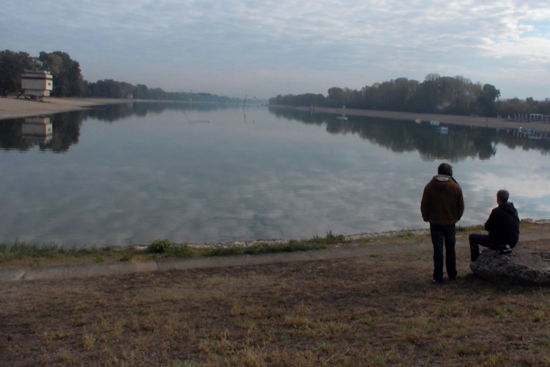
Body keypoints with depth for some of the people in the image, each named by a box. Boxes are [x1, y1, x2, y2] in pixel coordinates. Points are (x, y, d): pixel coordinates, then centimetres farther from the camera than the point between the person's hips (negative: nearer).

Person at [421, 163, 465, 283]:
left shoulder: (430, 186, -9)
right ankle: (452, 274, 21)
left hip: (435, 222, -1)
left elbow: (424, 206, -4)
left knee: (438, 249, 1)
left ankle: (438, 276, 3)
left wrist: (426, 218, 11)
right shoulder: (456, 187, -5)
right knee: (450, 249, 13)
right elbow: (461, 206, 2)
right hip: (450, 222, 1)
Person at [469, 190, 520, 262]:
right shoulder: (514, 210, 3)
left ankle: (475, 262, 11)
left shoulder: (497, 211, -20)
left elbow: (487, 227, -11)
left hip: (499, 243, -8)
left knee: (472, 237, 8)